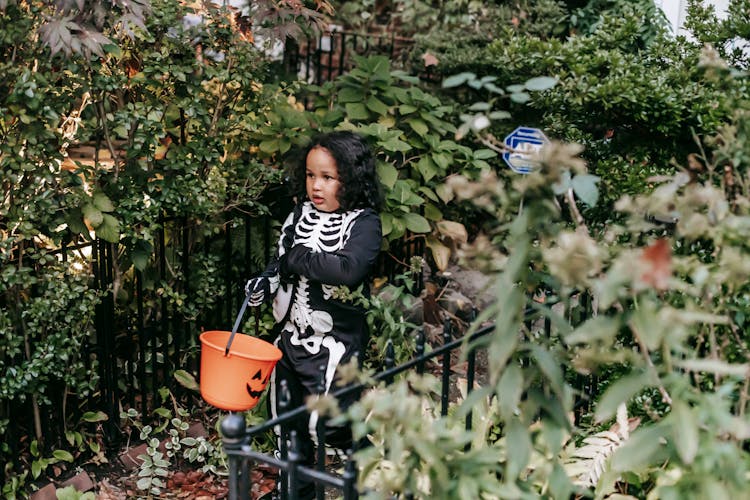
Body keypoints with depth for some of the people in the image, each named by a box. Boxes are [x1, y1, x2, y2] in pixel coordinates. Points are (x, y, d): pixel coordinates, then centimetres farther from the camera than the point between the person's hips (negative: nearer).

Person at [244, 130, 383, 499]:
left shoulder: (364, 223, -13)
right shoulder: (300, 215, 5)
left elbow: (350, 269, -30)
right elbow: (281, 261, 13)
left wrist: (297, 259, -21)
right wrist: (264, 282, -8)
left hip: (335, 340, -6)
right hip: (292, 336, 6)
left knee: (327, 424, -5)